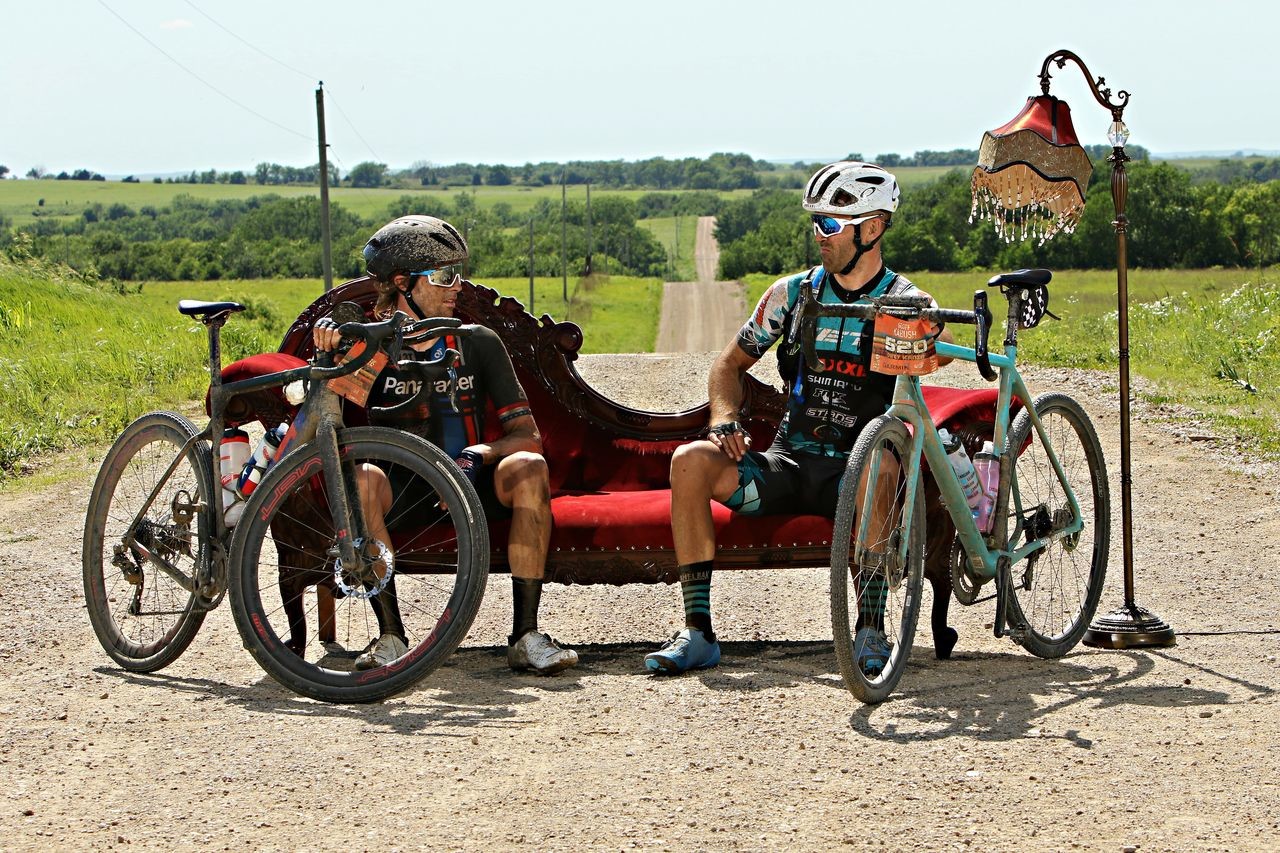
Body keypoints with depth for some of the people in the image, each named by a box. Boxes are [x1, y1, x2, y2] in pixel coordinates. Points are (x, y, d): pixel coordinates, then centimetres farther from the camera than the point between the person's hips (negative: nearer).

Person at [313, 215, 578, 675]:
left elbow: (527, 434, -1)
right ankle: (390, 636, -28)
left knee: (527, 466, -29)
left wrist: (480, 454, -21)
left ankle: (525, 635, -27)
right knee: (361, 475, -34)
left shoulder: (478, 344, 4)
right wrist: (328, 359, -27)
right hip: (400, 497, -1)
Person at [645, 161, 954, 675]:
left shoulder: (903, 300, -1)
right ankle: (697, 631, -22)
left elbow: (944, 347, -22)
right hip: (787, 462, 4)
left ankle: (871, 630, -28)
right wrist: (725, 421, -2)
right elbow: (730, 363, 17)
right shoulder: (792, 293, 10)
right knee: (691, 461, -22)